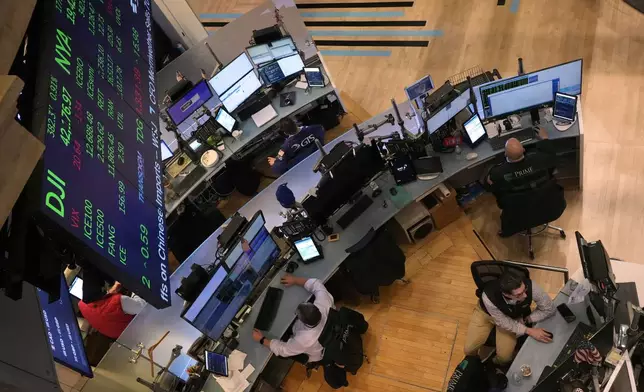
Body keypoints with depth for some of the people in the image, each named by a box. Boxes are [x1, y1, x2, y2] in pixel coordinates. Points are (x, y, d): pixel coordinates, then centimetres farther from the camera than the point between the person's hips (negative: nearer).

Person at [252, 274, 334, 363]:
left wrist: (262, 340, -19)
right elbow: (317, 284, -19)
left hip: (312, 355, -5)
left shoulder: (306, 338, -45)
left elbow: (284, 349, -28)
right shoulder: (324, 304, -37)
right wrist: (295, 280, -14)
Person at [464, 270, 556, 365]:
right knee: (469, 349, -7)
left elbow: (549, 309, -20)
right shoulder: (489, 296, -42)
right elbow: (504, 322, -24)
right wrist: (529, 331, -31)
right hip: (486, 312, -1)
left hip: (514, 317, 1)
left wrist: (527, 319, -21)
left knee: (504, 357, -9)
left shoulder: (530, 286, -40)